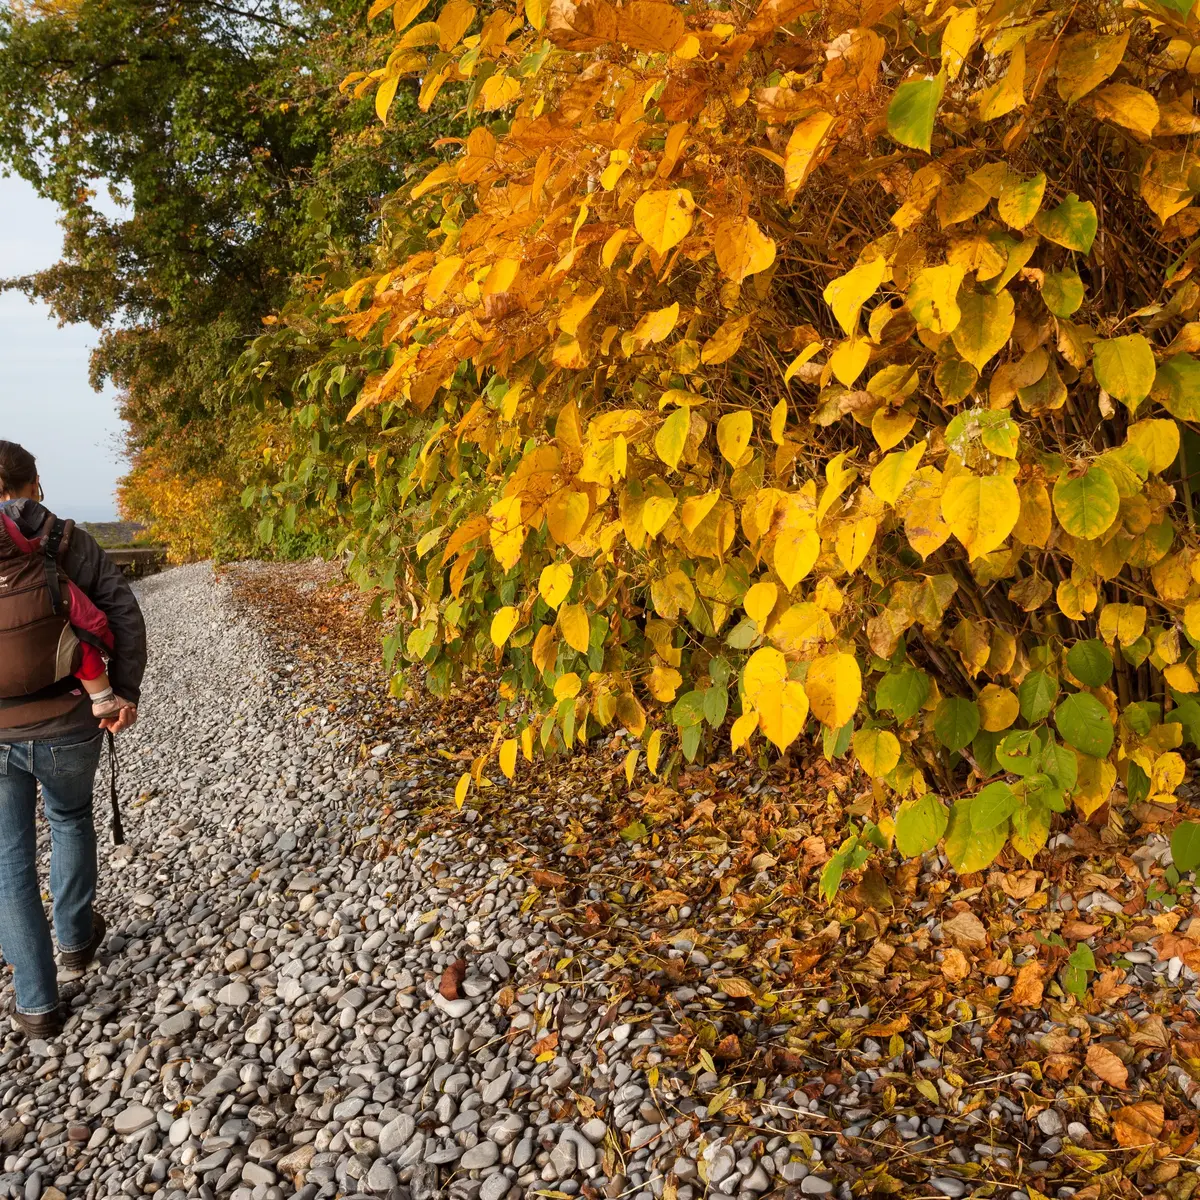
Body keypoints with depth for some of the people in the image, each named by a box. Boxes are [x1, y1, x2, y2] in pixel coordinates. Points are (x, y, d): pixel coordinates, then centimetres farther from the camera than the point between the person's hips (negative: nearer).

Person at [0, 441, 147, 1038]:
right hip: (66, 727, 0)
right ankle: (76, 937, 43)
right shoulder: (66, 542, -5)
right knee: (70, 819, 30)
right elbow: (122, 611, -13)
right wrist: (125, 691, -12)